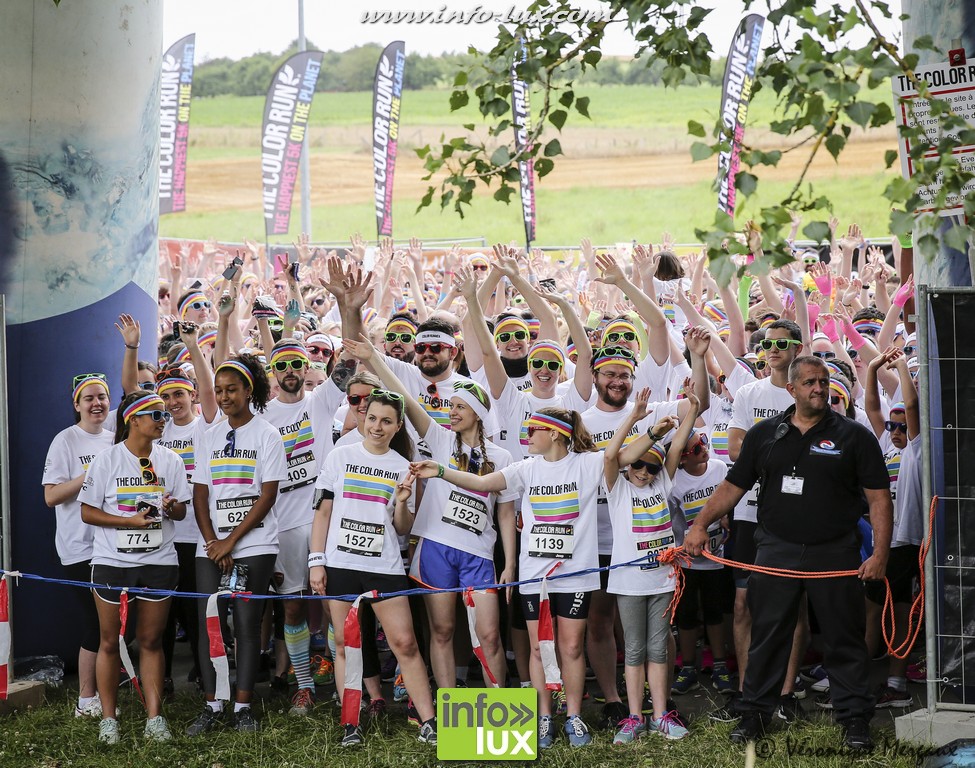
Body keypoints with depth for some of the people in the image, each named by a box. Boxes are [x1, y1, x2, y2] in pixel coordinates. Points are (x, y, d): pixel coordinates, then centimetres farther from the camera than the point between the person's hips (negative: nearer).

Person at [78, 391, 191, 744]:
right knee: (110, 641, 4)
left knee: (151, 640, 6)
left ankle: (154, 717, 11)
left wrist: (171, 507, -14)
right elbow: (88, 512, -5)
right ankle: (108, 719, 12)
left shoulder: (170, 460, 5)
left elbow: (182, 510, 10)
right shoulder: (107, 460, -5)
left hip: (159, 561, 2)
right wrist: (131, 521, -17)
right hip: (112, 561, -2)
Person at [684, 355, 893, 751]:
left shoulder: (854, 436, 0)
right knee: (766, 636, 7)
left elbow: (878, 497, -2)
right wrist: (700, 524, -3)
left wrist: (880, 553, -11)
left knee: (845, 640, 4)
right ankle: (754, 714, 17)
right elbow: (733, 486, 10)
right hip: (776, 551, 2)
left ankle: (855, 719, 14)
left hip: (835, 553, -1)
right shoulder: (764, 435, 7)